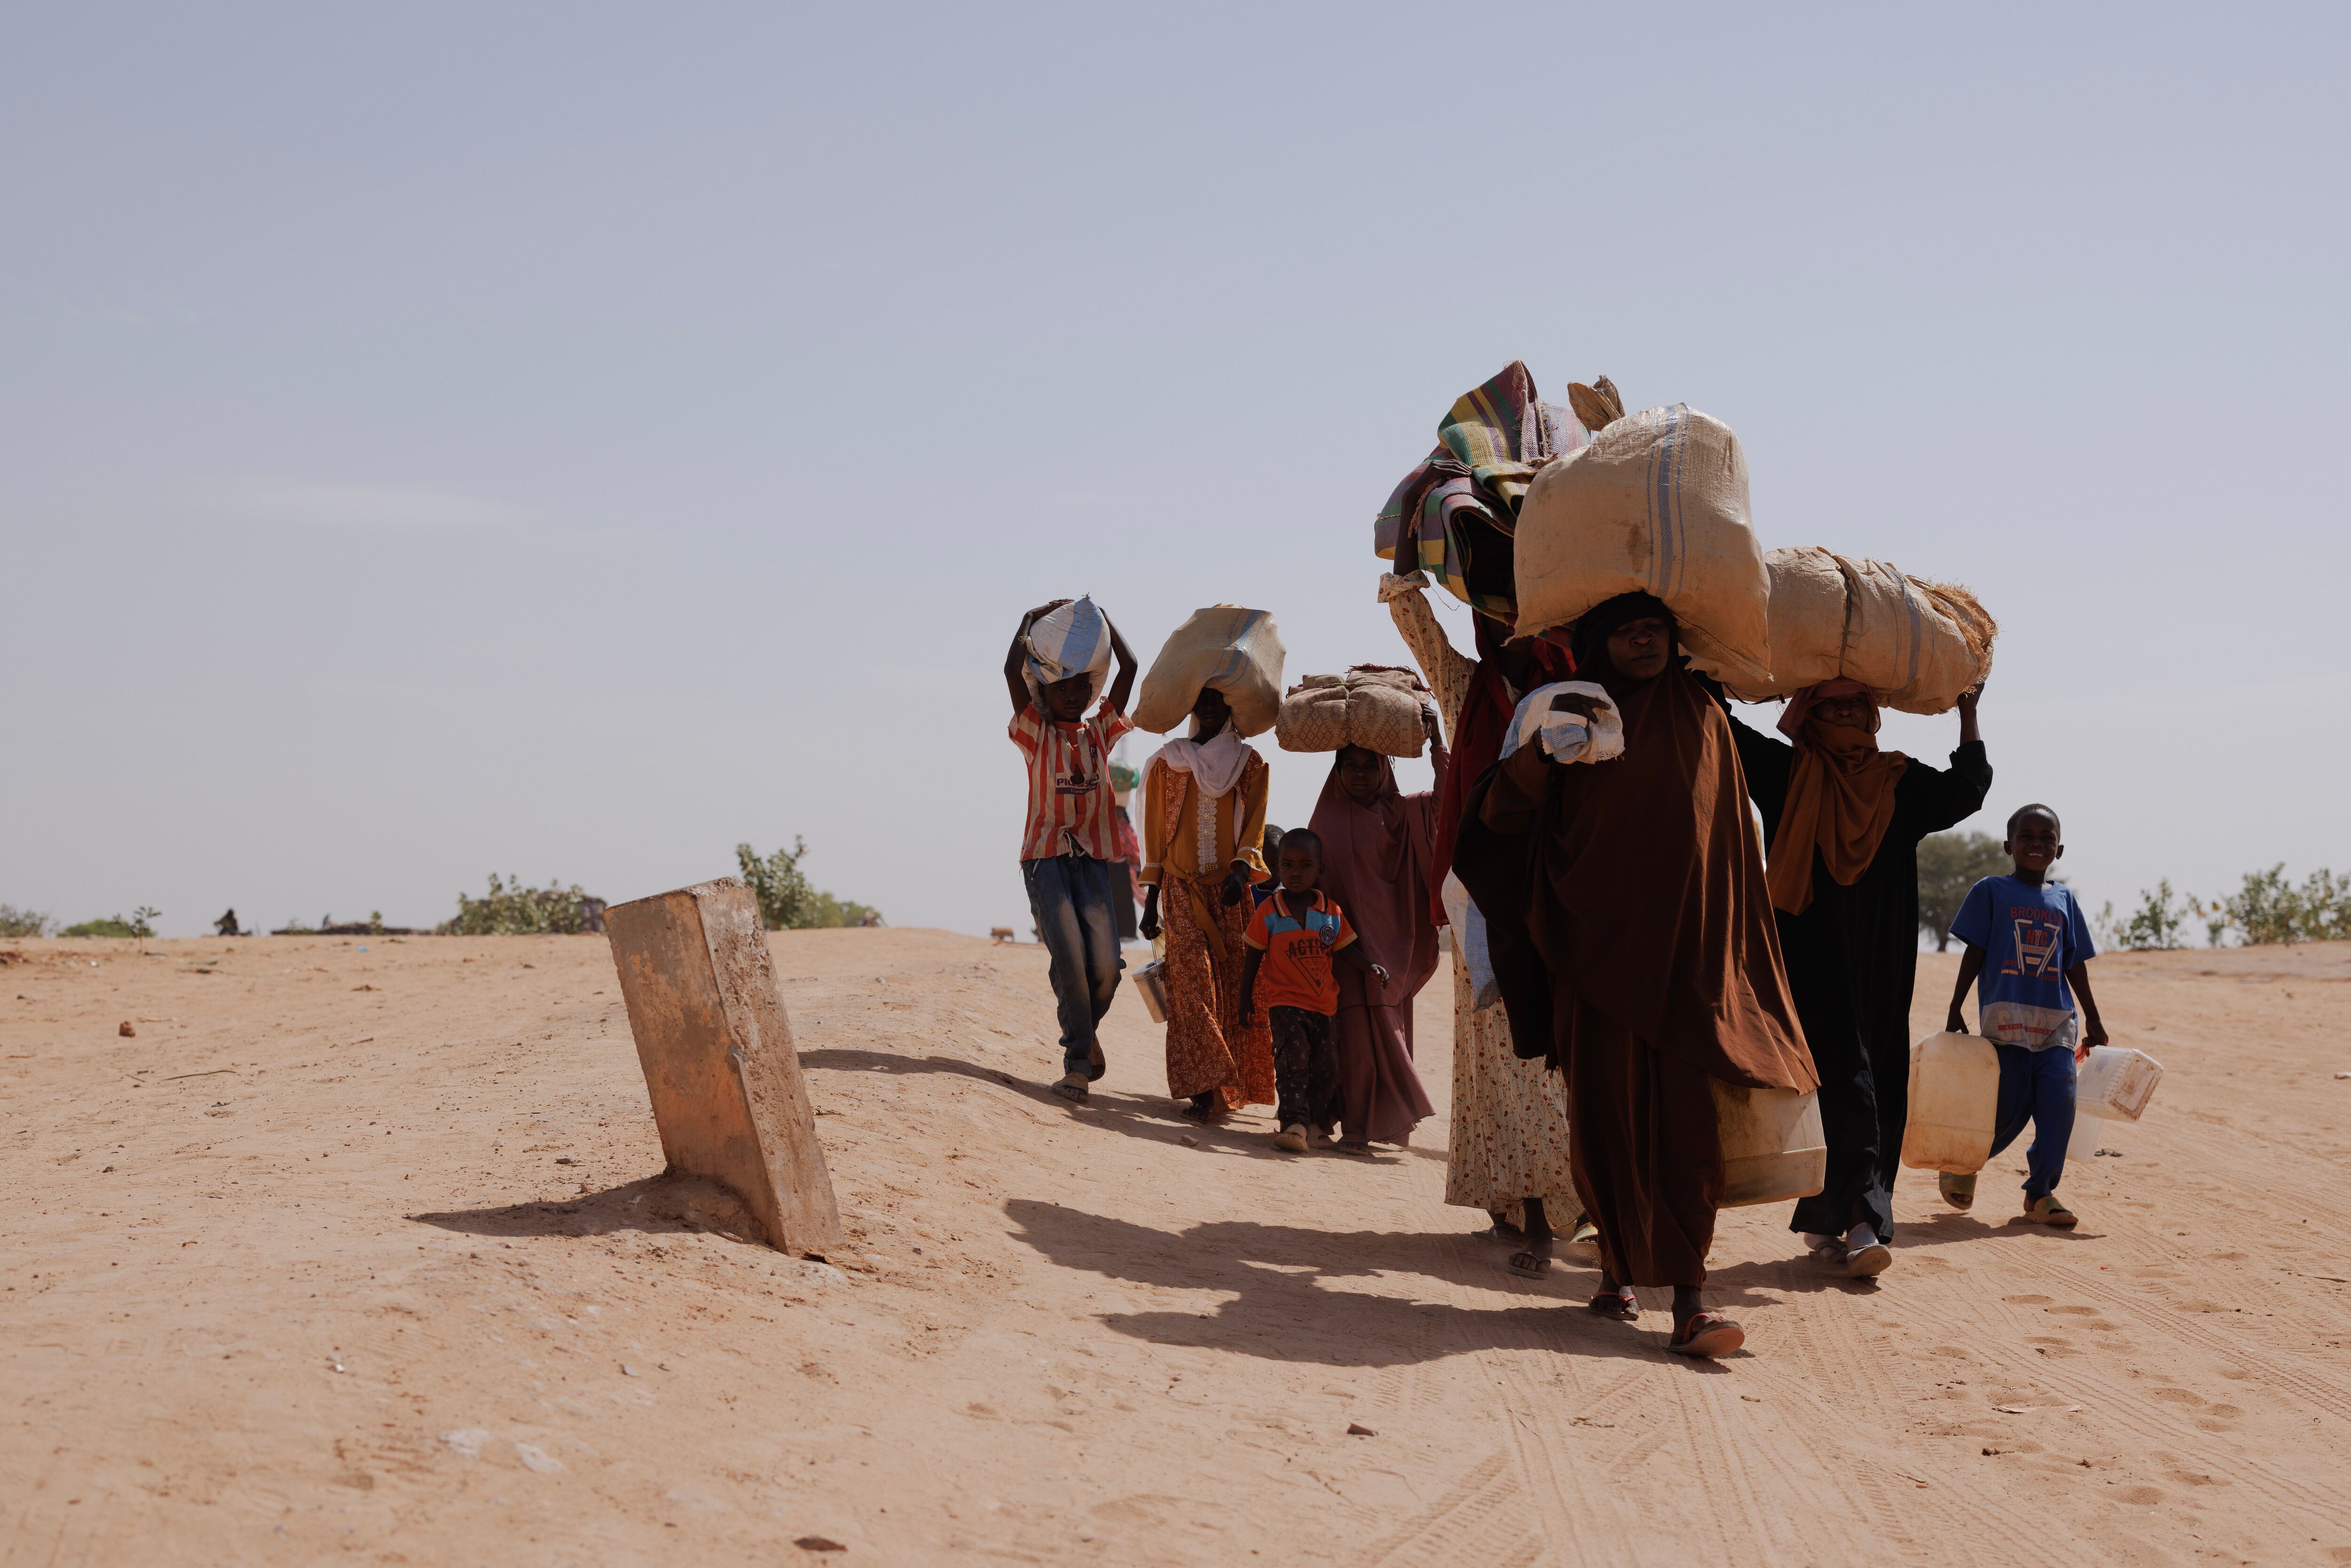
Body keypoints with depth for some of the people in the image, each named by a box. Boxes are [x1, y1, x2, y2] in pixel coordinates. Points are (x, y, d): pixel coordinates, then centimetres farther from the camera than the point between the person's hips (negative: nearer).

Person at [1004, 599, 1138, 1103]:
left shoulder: (1100, 732, 14)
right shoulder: (1036, 734, 6)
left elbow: (1129, 668, 9)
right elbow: (1012, 670, -6)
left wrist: (1101, 617, 14)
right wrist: (1031, 621, 5)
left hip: (1092, 857, 3)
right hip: (1045, 854, -3)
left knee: (1105, 962, -11)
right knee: (1068, 953, -17)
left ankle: (1083, 1029, 19)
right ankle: (1079, 1059, -8)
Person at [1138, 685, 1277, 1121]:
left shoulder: (1249, 763, 11)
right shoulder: (1168, 762, 10)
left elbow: (1254, 825, 1)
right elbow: (1156, 834, 10)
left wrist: (1241, 869, -19)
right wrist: (1150, 900, 5)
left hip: (1230, 889, 1)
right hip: (1183, 888, -1)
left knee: (1234, 984, -2)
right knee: (1192, 979, -13)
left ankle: (1226, 1087, 6)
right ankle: (1203, 1089, -19)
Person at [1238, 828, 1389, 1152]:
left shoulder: (1333, 912, 3)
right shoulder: (1268, 912, -4)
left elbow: (1346, 950, 9)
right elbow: (1253, 959, 3)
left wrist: (1370, 968, -9)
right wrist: (1246, 1000, 5)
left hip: (1325, 1004, 4)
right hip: (1284, 1001, -4)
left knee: (1326, 1065, 7)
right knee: (1293, 1057, -20)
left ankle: (1315, 1119, 27)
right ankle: (1293, 1123, -23)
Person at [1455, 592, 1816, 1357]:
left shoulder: (1702, 720, 10)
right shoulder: (1575, 718, 6)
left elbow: (1732, 845, 13)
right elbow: (1500, 815, -5)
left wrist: (1735, 946, 7)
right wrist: (1536, 744, -24)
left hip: (1684, 952, 0)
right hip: (1595, 949, 0)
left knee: (1683, 1121, -8)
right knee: (1608, 1115, 3)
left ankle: (1688, 1300, -13)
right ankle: (1619, 1262, 21)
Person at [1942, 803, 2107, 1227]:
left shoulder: (2064, 899, 13)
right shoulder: (1991, 891, 3)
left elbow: (2075, 965, 18)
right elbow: (1975, 954, 1)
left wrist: (2093, 1020, 18)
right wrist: (1955, 1010, -2)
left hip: (2056, 1020, 4)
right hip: (2005, 1017, -4)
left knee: (2059, 1102, -7)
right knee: (2011, 1106, -3)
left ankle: (2041, 1191, 4)